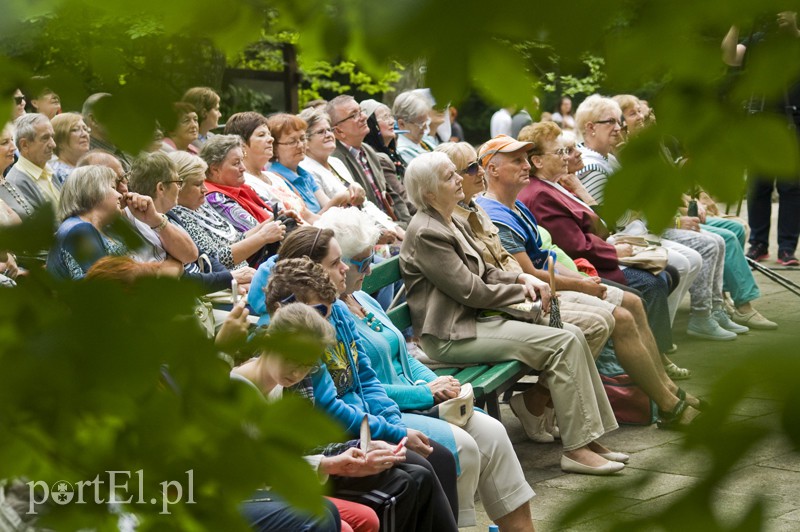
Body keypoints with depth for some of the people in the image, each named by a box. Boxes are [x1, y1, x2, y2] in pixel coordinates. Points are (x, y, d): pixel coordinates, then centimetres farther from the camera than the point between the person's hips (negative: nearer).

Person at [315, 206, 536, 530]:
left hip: (416, 403, 9)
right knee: (460, 445, -25)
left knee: (491, 432, -8)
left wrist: (438, 384, 1)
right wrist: (426, 394, -15)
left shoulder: (363, 300, 16)